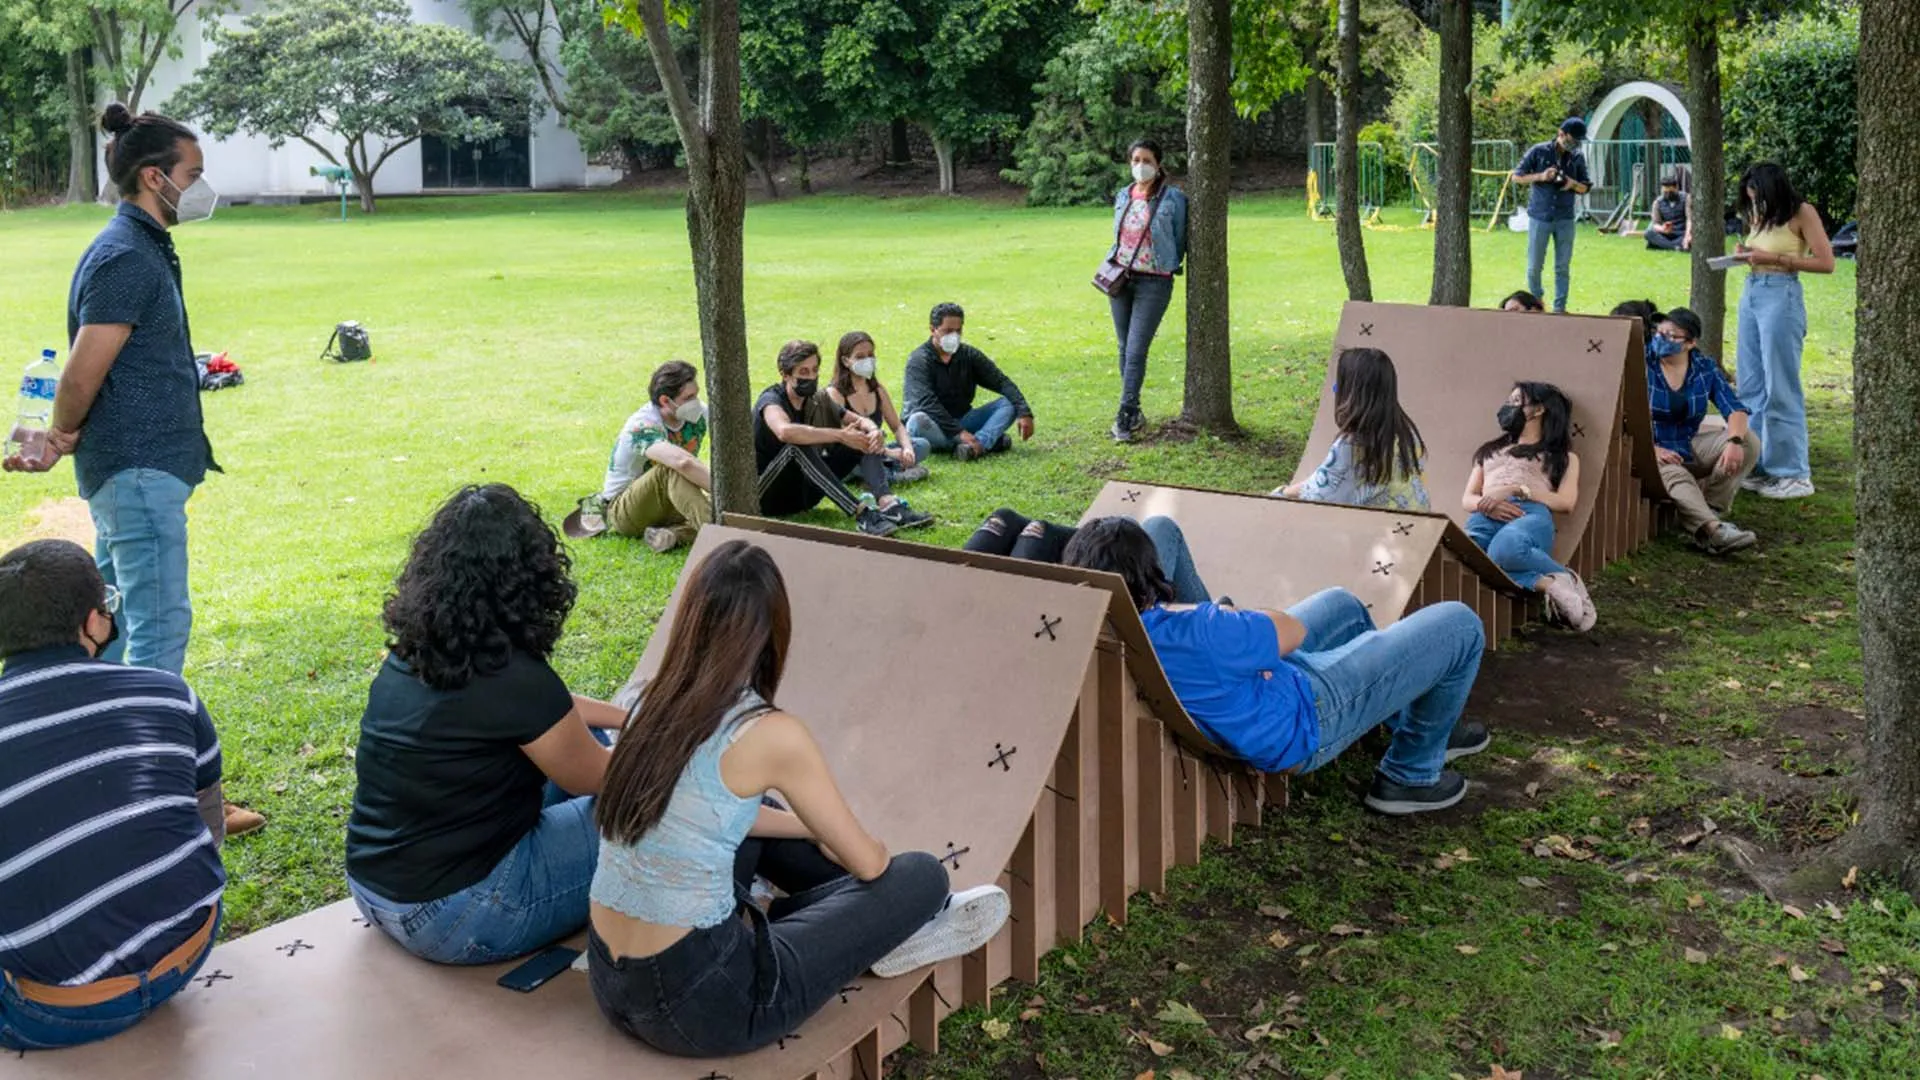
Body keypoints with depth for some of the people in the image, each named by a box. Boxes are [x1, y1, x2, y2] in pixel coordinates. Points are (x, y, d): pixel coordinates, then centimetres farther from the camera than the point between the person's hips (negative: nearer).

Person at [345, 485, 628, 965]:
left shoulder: (411, 653, -1)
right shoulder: (511, 678, -25)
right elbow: (594, 778, -8)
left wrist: (629, 719, 21)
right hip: (446, 917, -8)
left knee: (586, 739, 16)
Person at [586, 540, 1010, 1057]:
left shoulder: (656, 701, 3)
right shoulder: (772, 734, -18)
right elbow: (870, 862, -3)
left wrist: (811, 830, 29)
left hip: (610, 980, 8)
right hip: (695, 1000, -7)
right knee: (922, 875, 1)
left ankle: (882, 917, 37)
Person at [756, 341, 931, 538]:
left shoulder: (817, 400, 5)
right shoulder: (771, 400, -16)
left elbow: (860, 420, 7)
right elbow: (785, 431, -39)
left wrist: (874, 431, -18)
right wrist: (840, 435, -37)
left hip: (804, 491, 7)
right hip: (769, 494, -7)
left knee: (863, 438, -6)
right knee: (797, 446, -36)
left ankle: (889, 505, -31)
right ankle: (860, 512, -45)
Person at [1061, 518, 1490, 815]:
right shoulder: (1196, 635, -41)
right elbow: (1292, 631, -25)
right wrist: (1222, 615, -8)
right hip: (1305, 722, -9)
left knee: (1342, 603, 34)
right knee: (1460, 625, 2)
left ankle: (1414, 722, 50)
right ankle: (1412, 775, 18)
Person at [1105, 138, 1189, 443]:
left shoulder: (1173, 198, -5)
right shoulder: (1123, 197, 9)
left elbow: (1179, 241, 1)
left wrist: (1170, 267, -1)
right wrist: (1111, 266, 7)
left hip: (1154, 282, -5)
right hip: (1121, 279, 5)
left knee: (1136, 351, -10)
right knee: (1125, 349, 9)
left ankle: (1125, 417, -7)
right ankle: (1135, 413, 19)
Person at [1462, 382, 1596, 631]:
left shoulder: (1562, 456, 25)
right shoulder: (1490, 450, 37)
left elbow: (1566, 502, 7)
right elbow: (1467, 498, 24)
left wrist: (1516, 490, -7)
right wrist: (1485, 505, -2)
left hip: (1531, 515, -2)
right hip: (1485, 518, 3)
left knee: (1506, 548, -45)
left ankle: (1567, 579, -20)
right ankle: (1547, 584, -39)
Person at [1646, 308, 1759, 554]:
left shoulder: (1705, 368, 3)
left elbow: (1734, 408, -5)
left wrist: (1735, 441, -27)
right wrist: (1652, 449, -28)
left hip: (1689, 447, 5)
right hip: (1648, 452, -5)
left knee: (1748, 441, -14)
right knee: (1676, 476, -36)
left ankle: (1709, 509, -21)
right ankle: (1713, 529, -56)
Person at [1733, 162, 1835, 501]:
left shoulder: (1802, 213, -5)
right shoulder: (1760, 216, 13)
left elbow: (1826, 263, -10)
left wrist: (1774, 258, -14)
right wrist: (1746, 254, 3)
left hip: (1781, 296, -8)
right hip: (1750, 294, 8)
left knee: (1780, 388, -6)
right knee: (1751, 386, 8)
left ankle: (1794, 474, 1)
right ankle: (1759, 466, 16)